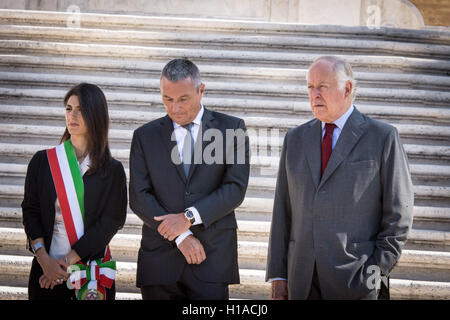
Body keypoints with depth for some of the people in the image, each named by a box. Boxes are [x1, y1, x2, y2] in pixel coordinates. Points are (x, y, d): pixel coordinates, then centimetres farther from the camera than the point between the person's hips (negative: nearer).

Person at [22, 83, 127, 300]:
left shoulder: (112, 170, 1)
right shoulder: (43, 161, 4)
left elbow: (111, 221, -7)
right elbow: (30, 211, 1)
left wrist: (69, 260, -14)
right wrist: (44, 259, -13)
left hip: (93, 266, -1)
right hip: (47, 269, 1)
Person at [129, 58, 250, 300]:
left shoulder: (231, 128, 5)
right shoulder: (145, 136, 9)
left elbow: (236, 188, -2)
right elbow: (139, 197, 2)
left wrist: (189, 217, -13)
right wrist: (180, 236, -9)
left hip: (213, 256, -1)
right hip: (160, 259, 2)